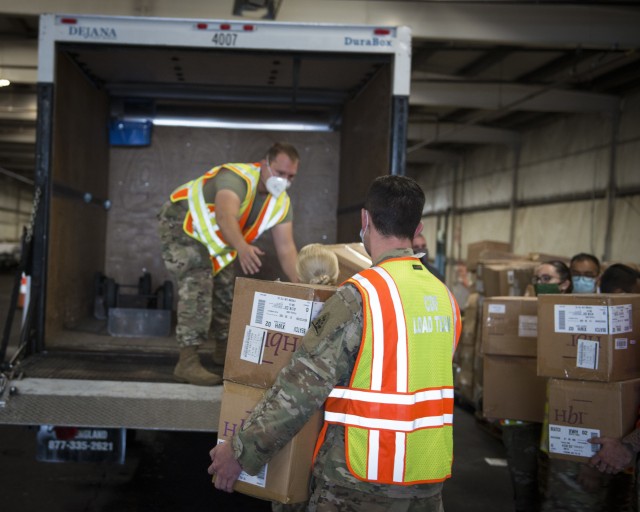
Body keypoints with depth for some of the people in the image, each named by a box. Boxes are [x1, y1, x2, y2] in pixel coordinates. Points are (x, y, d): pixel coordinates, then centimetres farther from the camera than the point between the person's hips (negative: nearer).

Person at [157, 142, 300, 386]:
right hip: (181, 224, -8)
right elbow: (226, 216, -54)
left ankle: (224, 351, 33)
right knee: (197, 286, -24)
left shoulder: (281, 202, -9)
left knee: (226, 288, 13)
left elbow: (286, 249, -11)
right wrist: (242, 248, -74)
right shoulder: (237, 177, -34)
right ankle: (187, 362, -25)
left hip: (213, 237, 9)